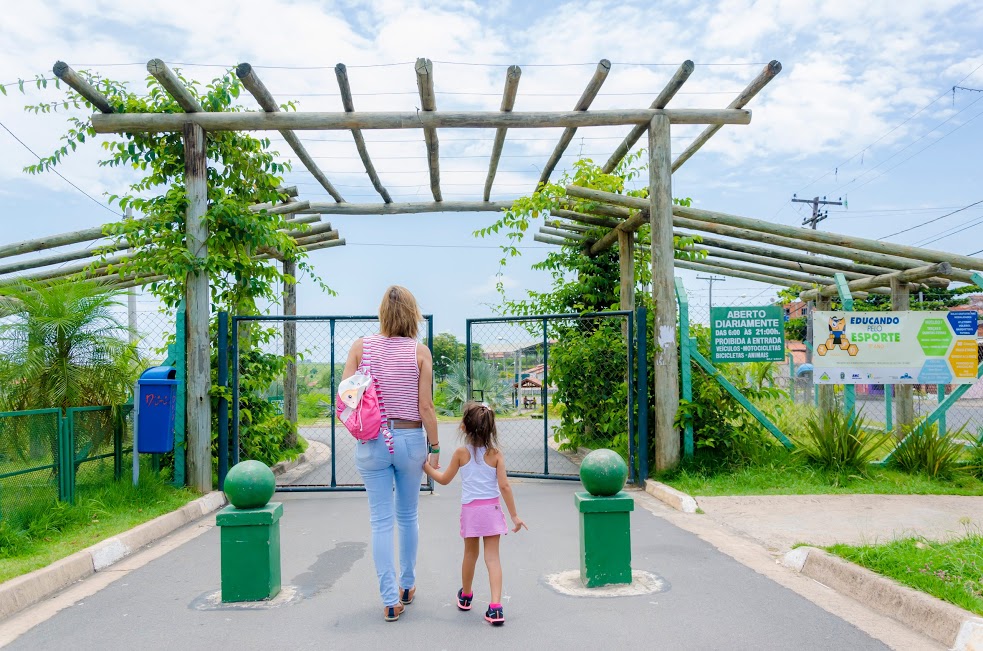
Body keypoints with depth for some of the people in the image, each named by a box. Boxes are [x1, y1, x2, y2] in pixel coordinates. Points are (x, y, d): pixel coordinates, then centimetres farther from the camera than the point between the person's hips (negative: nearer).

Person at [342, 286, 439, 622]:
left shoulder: (361, 347, -4)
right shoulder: (420, 352, -6)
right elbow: (425, 408, -7)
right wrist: (434, 447, 1)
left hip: (371, 441, 0)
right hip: (410, 439, 0)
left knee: (381, 521, 6)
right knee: (408, 516, 18)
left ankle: (391, 600, 7)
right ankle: (407, 585, 33)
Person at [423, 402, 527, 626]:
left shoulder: (461, 453, -3)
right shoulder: (496, 453, -4)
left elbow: (444, 479, 7)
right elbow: (504, 485, -8)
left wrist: (426, 466, 23)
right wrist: (514, 515, -2)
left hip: (470, 509, 1)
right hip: (491, 509, -1)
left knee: (470, 554, 19)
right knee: (492, 557, 0)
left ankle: (466, 596, 39)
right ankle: (495, 606, -11)